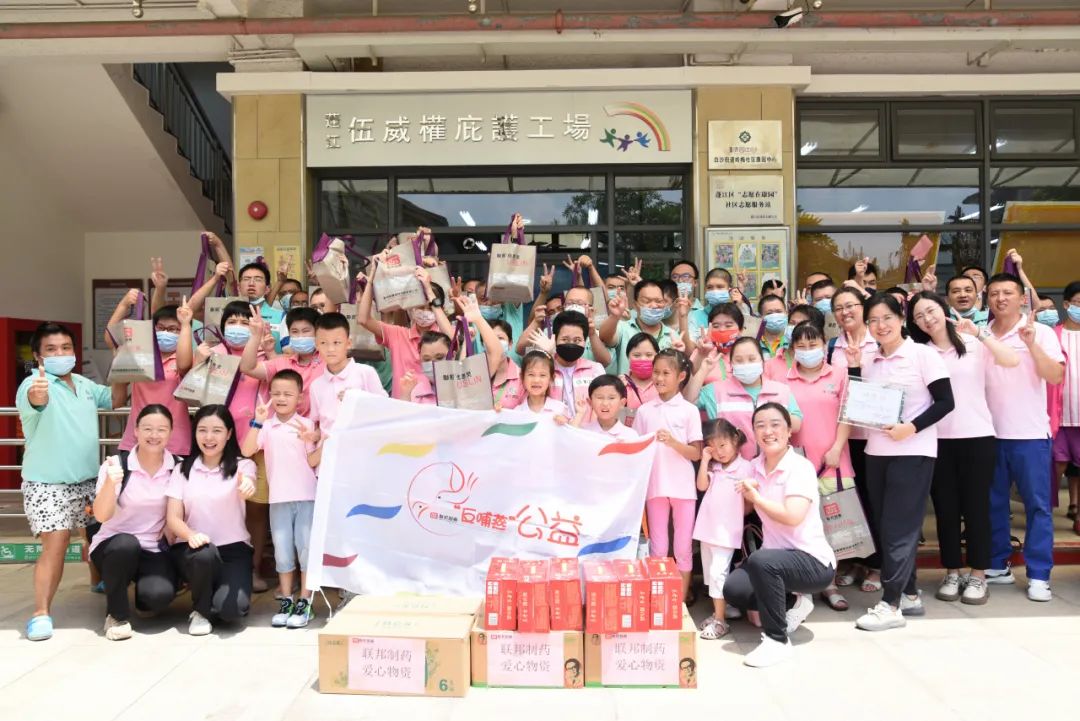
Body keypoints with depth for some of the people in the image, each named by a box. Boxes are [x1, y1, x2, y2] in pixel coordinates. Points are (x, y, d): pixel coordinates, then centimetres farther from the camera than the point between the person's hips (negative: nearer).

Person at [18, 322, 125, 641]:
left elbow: (114, 399, 22)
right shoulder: (34, 384, -15)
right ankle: (40, 613, -5)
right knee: (55, 546, -14)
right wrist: (37, 392, -64)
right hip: (47, 483, -7)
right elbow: (34, 398, -39)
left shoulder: (84, 384, 8)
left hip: (88, 479, 7)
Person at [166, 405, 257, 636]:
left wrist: (247, 485, -51)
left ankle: (226, 586, 13)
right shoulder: (182, 469, 5)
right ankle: (200, 611, -4)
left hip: (233, 548, -1)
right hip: (192, 548, 1)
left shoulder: (242, 465, 0)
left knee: (230, 609, -25)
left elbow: (247, 485, -25)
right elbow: (173, 518, -2)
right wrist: (191, 535, -26)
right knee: (204, 554, -35)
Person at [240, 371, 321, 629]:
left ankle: (304, 603, 11)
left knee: (307, 548, 2)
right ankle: (286, 601, 20)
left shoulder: (306, 425, -1)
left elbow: (312, 461, -3)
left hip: (307, 496, -2)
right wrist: (257, 422, -16)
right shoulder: (266, 426, 3)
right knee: (283, 551, 9)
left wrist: (324, 442, -21)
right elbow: (247, 451, -11)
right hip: (279, 498, 2)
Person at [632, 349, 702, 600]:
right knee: (657, 548, 7)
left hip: (683, 487, -1)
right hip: (655, 486, 1)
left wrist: (673, 442, -18)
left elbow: (696, 453, -4)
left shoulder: (690, 410, -1)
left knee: (683, 548, 6)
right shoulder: (644, 411, 5)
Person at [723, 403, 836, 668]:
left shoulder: (801, 468, -16)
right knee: (733, 589, -17)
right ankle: (793, 604, 12)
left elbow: (792, 517, -29)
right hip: (775, 555, 7)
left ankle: (777, 641, -17)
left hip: (812, 560, -7)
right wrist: (747, 494, -2)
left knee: (761, 560, -35)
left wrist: (756, 496, -17)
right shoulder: (755, 467, 5)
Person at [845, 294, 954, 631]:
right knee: (887, 526, 10)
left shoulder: (923, 355, -7)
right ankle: (909, 594, 22)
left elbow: (945, 401, -9)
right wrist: (853, 368, 0)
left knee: (898, 527, -5)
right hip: (876, 452, 6)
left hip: (912, 452, -6)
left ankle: (890, 604, 0)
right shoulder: (869, 360, 8)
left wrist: (912, 426, -21)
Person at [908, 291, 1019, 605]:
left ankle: (978, 576, 15)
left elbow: (1013, 361, -14)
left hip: (976, 436, -2)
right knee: (945, 508, 7)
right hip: (938, 439, 2)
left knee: (976, 506, 4)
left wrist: (979, 332, -16)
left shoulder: (973, 344, 1)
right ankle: (952, 574, 19)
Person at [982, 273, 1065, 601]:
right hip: (990, 433, 3)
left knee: (1037, 504, 1)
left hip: (1029, 434, -3)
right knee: (994, 503, 10)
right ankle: (997, 565, 21)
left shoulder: (1041, 332, -1)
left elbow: (1055, 376, -13)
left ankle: (1039, 575, 8)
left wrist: (1031, 343, -21)